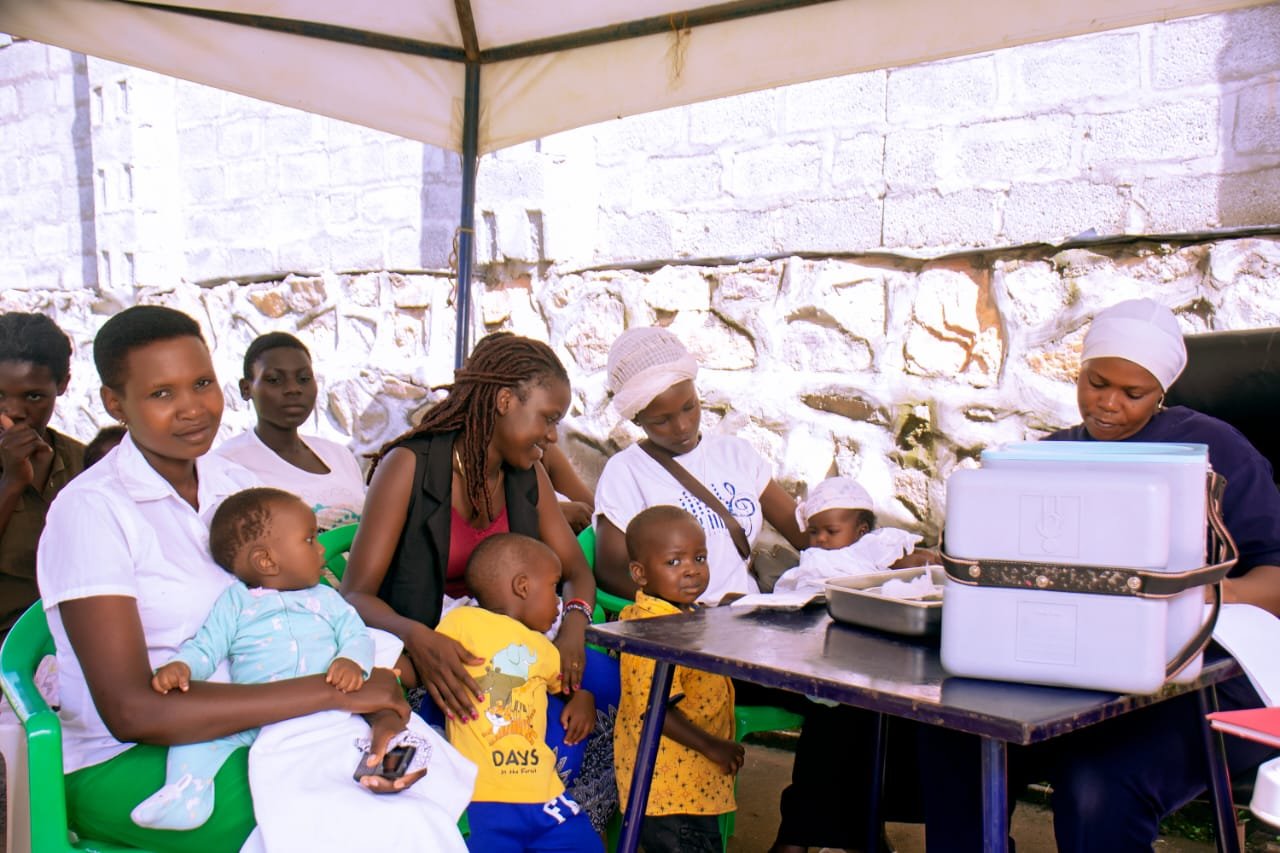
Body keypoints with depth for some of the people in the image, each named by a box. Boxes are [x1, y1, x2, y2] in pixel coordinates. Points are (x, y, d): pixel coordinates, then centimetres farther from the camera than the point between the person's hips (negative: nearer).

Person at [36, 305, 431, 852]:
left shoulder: (237, 487, 7)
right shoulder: (90, 510, -13)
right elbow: (131, 711, -22)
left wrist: (381, 713, -22)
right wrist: (334, 691, -24)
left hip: (245, 726, 6)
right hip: (128, 764, -5)